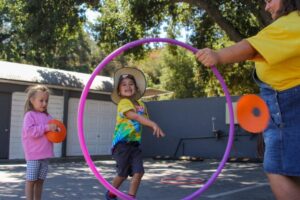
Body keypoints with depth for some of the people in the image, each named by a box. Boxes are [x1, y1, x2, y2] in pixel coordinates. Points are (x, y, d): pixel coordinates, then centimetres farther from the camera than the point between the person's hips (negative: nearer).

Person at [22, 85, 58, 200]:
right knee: (31, 180, 1)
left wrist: (56, 131, -1)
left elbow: (50, 132, 21)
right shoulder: (30, 115, -7)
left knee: (40, 181, 13)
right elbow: (30, 131, -20)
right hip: (33, 155, -6)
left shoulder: (48, 116, 13)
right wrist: (46, 128, -23)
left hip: (45, 155, 6)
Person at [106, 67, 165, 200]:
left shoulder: (140, 104, 10)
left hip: (135, 144, 6)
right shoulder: (123, 102, -13)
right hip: (122, 143, -6)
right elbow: (135, 116, -29)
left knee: (138, 172, -6)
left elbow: (144, 119, 10)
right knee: (123, 174, 2)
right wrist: (154, 124, -40)